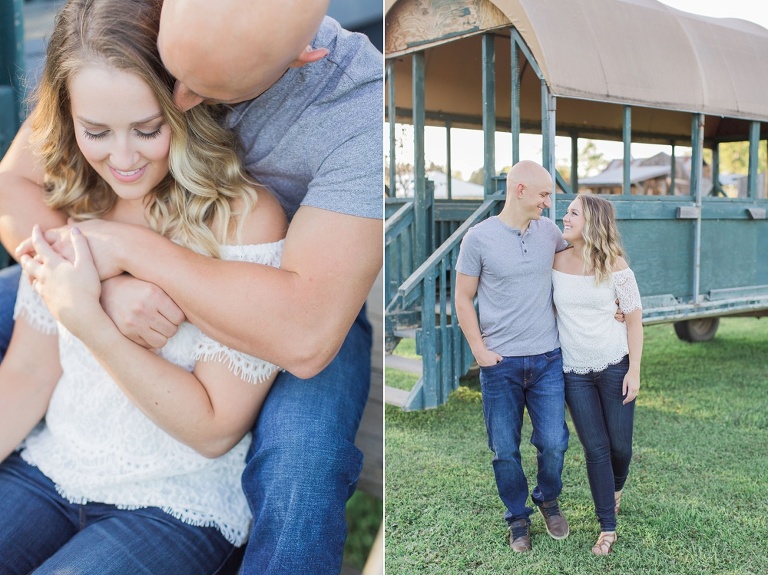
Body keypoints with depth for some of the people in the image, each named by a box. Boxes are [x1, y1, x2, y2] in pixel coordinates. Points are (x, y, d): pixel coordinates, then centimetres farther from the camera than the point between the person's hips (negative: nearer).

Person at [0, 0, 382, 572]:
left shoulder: (363, 109, -32)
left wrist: (126, 244, -33)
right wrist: (105, 282, -32)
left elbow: (305, 336, -41)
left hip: (302, 303, -4)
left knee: (299, 472, -33)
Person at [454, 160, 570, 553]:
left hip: (547, 359, 3)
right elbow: (463, 299, -2)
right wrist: (479, 350, -8)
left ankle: (548, 500, 36)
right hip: (500, 363, -2)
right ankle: (518, 517, 31)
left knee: (553, 443, 6)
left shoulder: (548, 230, 2)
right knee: (505, 450, 8)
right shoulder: (479, 238, -8)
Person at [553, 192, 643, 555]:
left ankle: (616, 487, 44)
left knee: (620, 443, 8)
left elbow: (634, 319, -4)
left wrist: (634, 370, -8)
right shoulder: (556, 262, -2)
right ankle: (607, 528, 17)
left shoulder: (615, 266, -9)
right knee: (595, 447, 5)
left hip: (614, 366, -1)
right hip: (574, 371, 2)